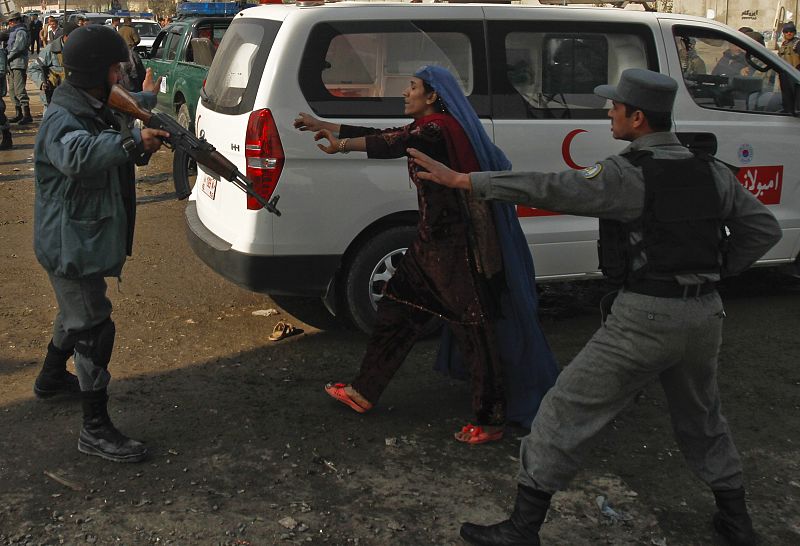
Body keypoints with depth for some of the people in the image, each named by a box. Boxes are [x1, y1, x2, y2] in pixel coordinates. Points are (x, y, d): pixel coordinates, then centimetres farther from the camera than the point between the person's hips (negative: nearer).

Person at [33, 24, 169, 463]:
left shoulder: (99, 111, 9)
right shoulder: (62, 119, -23)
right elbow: (78, 156, -46)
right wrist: (132, 140, -53)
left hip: (86, 240, 10)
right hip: (70, 245, -10)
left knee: (77, 313, 28)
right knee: (94, 330, -7)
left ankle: (52, 377, 52)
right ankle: (96, 430, 2)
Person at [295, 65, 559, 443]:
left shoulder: (439, 128, -16)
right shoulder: (430, 127, 14)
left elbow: (400, 143, -31)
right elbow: (389, 136, 18)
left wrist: (345, 144, -39)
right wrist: (324, 126, 19)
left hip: (456, 243, -11)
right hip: (435, 239, 11)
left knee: (474, 326, -4)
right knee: (397, 308, 15)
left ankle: (490, 421, 5)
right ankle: (364, 392, 26)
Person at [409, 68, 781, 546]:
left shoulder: (630, 175, -13)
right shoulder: (713, 172, 7)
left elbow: (550, 189, -20)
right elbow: (765, 228, 12)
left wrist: (462, 180, -20)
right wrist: (712, 272, 14)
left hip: (646, 317, -7)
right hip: (705, 314, 7)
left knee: (568, 412, 1)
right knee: (702, 418, 28)